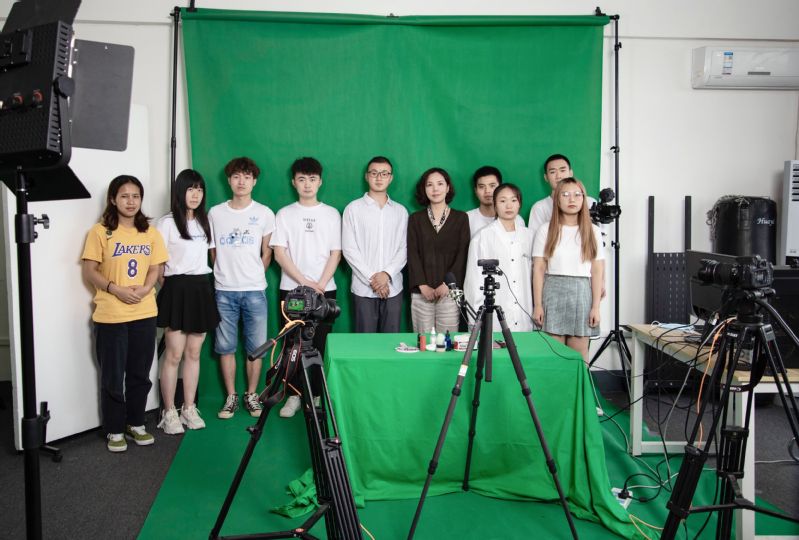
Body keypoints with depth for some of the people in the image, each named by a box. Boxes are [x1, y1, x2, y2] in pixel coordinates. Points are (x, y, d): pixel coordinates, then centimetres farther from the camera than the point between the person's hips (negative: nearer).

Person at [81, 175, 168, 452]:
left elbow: (155, 269, 9)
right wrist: (117, 290, -18)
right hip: (110, 316, -3)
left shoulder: (150, 232, 8)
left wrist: (144, 289, -11)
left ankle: (136, 424, 27)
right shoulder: (100, 231, -4)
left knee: (140, 374, 12)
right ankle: (115, 430, 18)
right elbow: (89, 272, -5)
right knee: (113, 377, 5)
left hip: (144, 314, 4)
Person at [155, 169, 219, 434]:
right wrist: (166, 285, -9)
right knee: (174, 354, -4)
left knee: (194, 353, 8)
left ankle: (189, 409, 17)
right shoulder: (167, 223, -4)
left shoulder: (204, 221, 14)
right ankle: (169, 413, 6)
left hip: (201, 288, 5)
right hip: (177, 289, -5)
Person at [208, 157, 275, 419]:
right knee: (226, 347, 5)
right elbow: (212, 252, 12)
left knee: (255, 347, 3)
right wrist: (225, 274, 9)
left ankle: (251, 395, 17)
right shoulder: (215, 213, 6)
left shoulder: (264, 213, 3)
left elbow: (267, 253, 9)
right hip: (224, 291, 1)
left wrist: (253, 277, 9)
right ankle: (231, 397, 17)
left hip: (254, 291, -1)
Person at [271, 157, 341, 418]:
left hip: (324, 289, 0)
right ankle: (294, 395, 10)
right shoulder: (285, 214, 6)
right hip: (291, 289, 0)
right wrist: (305, 282, -10)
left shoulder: (331, 214, 7)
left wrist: (320, 284, -9)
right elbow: (279, 253, -1)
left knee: (320, 344, 0)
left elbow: (335, 253, 3)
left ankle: (316, 395, 10)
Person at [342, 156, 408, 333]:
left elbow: (403, 249, 6)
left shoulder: (400, 211, 10)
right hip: (363, 289, -2)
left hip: (393, 288, 2)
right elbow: (349, 249, -3)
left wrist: (387, 274, -10)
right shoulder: (353, 209, 2)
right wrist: (371, 278, -10)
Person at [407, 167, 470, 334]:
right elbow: (412, 253, 3)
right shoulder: (415, 219, 10)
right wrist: (423, 285, -9)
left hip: (450, 291, -1)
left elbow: (462, 254, 1)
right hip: (421, 293, 1)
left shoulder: (461, 218, 8)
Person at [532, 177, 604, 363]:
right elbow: (539, 270, 1)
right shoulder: (545, 231, 4)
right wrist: (538, 305, -5)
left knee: (579, 356, 4)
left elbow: (597, 271, 6)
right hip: (553, 291, -1)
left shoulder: (593, 232, 8)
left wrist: (595, 307, -1)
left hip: (582, 292, 1)